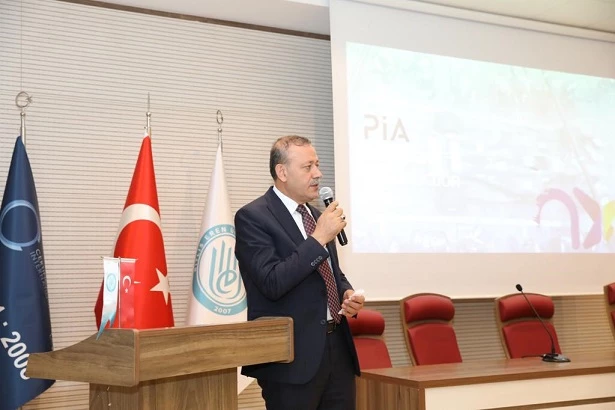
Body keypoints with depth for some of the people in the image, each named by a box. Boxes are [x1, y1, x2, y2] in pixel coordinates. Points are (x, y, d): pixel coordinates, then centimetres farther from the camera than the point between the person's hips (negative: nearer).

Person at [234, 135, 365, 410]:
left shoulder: (316, 215, 14)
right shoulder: (252, 217, -9)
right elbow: (272, 282, -21)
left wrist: (347, 294, 3)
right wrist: (319, 238, -21)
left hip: (338, 346, 7)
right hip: (293, 354, -7)